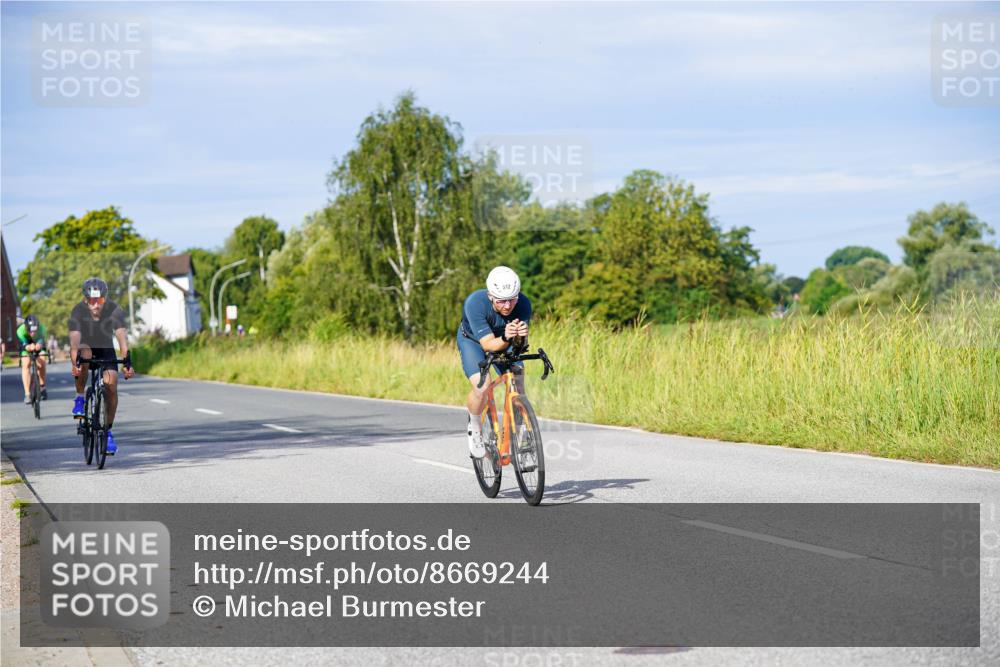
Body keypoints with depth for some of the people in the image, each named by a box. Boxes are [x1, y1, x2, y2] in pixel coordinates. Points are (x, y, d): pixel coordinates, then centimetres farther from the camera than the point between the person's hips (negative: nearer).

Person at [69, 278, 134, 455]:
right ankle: (79, 399, -16)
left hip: (106, 350, 1)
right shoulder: (78, 311, -27)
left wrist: (127, 362, -48)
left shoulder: (114, 310, -25)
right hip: (86, 348, -1)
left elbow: (121, 337, -35)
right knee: (84, 355, -37)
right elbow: (74, 340, -38)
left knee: (111, 386, -17)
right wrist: (74, 364, -53)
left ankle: (108, 431, -3)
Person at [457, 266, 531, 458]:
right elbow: (488, 345, -39)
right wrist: (505, 338, -58)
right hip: (473, 340, -3)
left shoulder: (523, 304, -29)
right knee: (481, 387, -25)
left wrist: (520, 338, -52)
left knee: (518, 387, -13)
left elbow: (521, 344, -29)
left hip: (505, 343, 3)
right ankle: (475, 429, 3)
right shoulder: (475, 303, -38)